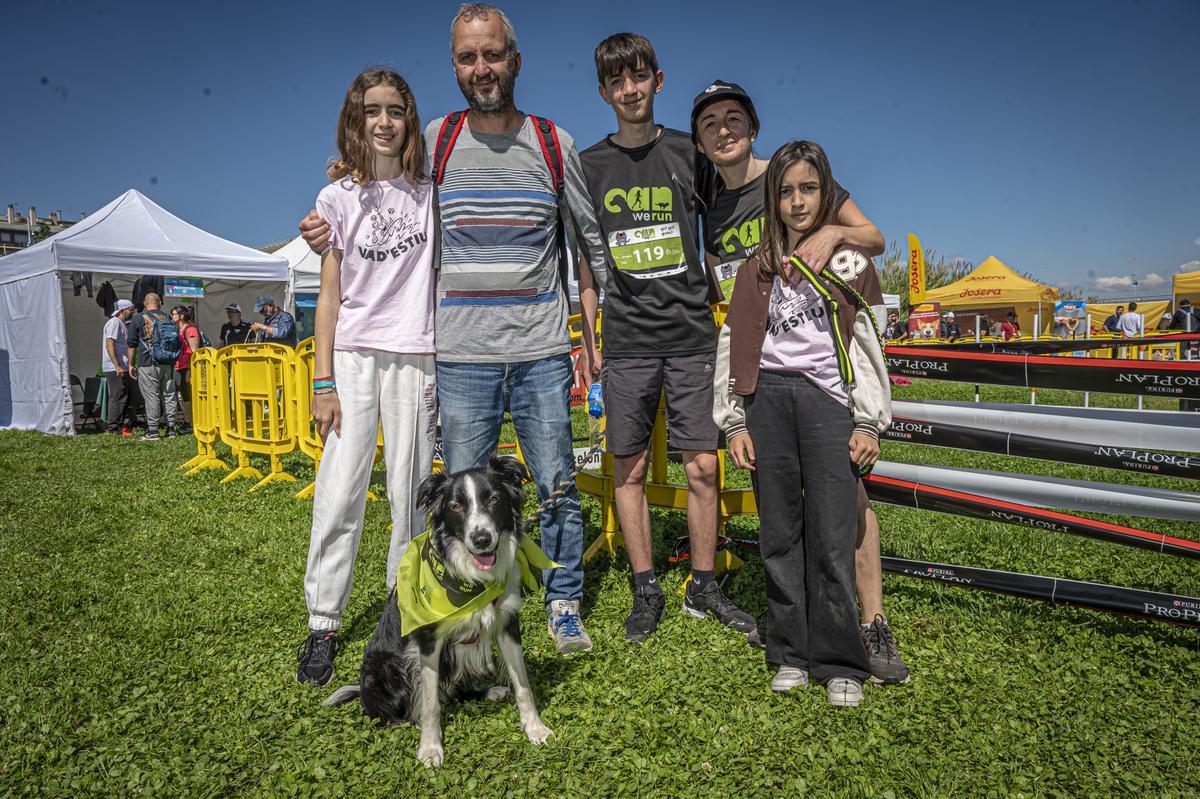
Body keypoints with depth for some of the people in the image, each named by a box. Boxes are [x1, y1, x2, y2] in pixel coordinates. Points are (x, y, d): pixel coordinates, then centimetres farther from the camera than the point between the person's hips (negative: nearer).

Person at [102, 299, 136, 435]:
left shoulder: (121, 324, 19)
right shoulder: (114, 322, -10)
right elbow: (109, 344, -19)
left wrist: (128, 366, 20)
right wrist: (117, 366, -23)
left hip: (122, 368, 10)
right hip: (115, 369, -10)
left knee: (123, 396, 13)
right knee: (117, 397, -7)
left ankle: (120, 424, 20)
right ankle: (114, 427, -3)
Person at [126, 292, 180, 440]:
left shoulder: (138, 318, -1)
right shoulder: (168, 319, 9)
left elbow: (132, 343, 0)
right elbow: (177, 344, 13)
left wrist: (131, 364, 8)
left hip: (148, 365, -4)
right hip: (168, 364, 4)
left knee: (151, 396, -3)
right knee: (169, 395, 8)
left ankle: (153, 431, -3)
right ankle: (171, 429, 11)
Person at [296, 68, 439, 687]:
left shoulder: (429, 196, 10)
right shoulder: (338, 198, 8)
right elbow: (329, 295, 6)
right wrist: (323, 381, -1)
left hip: (415, 356, 1)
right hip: (353, 356, 0)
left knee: (411, 494, 1)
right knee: (339, 492, -5)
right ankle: (323, 626, 5)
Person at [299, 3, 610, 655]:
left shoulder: (553, 144, 5)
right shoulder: (435, 141, 7)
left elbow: (593, 240, 11)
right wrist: (336, 232, 0)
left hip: (542, 352, 0)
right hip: (462, 355, 1)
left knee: (557, 486, 5)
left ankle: (564, 606, 21)